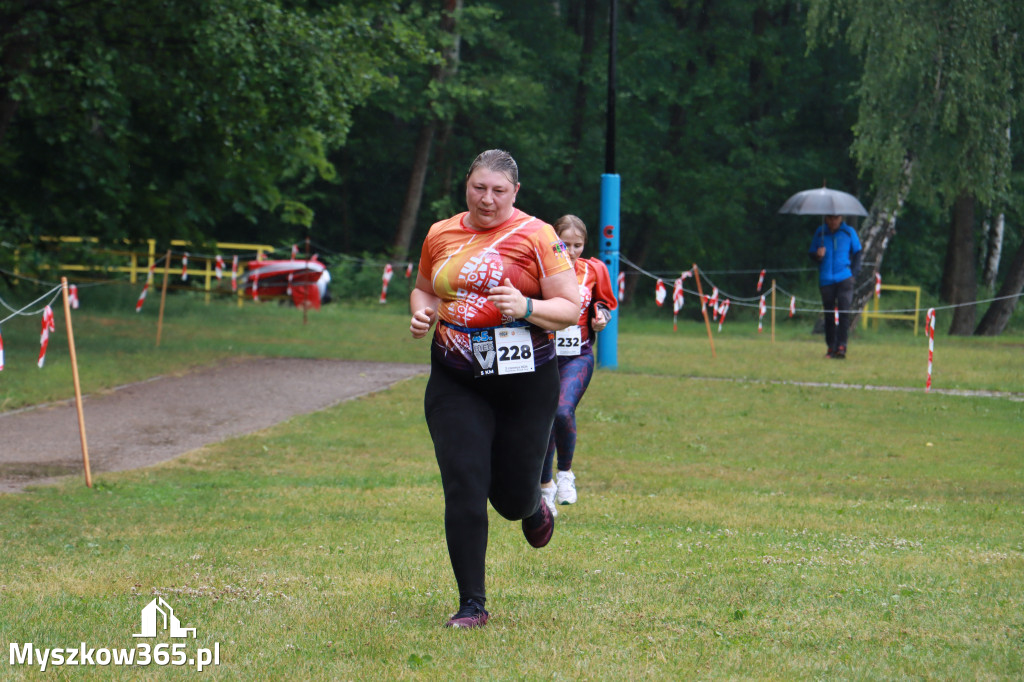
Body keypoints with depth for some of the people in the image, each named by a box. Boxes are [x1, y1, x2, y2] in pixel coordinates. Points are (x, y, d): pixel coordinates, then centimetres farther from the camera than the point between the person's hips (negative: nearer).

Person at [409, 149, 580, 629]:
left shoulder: (537, 237, -5)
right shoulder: (440, 235, 7)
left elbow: (570, 308, -5)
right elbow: (424, 288, 25)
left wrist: (527, 308, -23)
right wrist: (421, 312, 2)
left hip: (524, 381, -2)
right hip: (455, 383, 2)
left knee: (512, 497, 6)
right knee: (463, 491, -9)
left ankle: (533, 508, 45)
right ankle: (471, 604, 0)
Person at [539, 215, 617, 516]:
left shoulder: (594, 271, 0)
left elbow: (604, 303, 16)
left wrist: (601, 316, -6)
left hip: (578, 356, 0)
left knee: (563, 411, -23)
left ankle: (565, 473, 2)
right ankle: (545, 486, 26)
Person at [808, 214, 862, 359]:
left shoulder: (849, 232, 5)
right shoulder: (820, 232, 7)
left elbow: (858, 252, 12)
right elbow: (812, 253, 12)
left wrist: (853, 272, 1)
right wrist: (817, 256, -12)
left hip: (844, 278, -2)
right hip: (826, 280, 2)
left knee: (844, 312, -12)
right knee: (829, 315, 5)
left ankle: (841, 347, -15)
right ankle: (831, 347, 13)